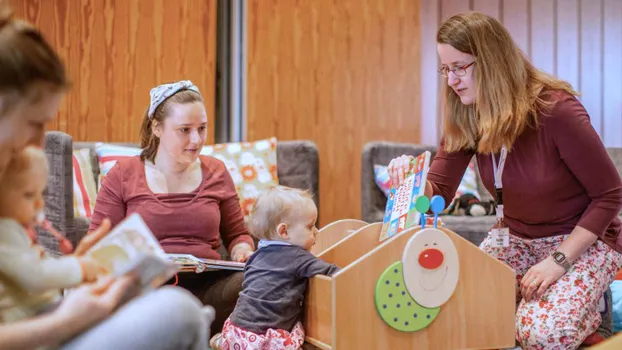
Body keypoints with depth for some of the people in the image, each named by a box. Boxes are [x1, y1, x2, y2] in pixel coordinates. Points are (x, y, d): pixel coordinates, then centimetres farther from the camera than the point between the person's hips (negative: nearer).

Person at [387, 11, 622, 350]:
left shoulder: (556, 110, -27)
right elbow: (438, 190, -7)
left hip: (583, 239, -5)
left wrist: (558, 261, -23)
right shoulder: (464, 119, -10)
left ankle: (592, 312, 8)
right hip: (516, 236, 5)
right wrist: (411, 180, -31)